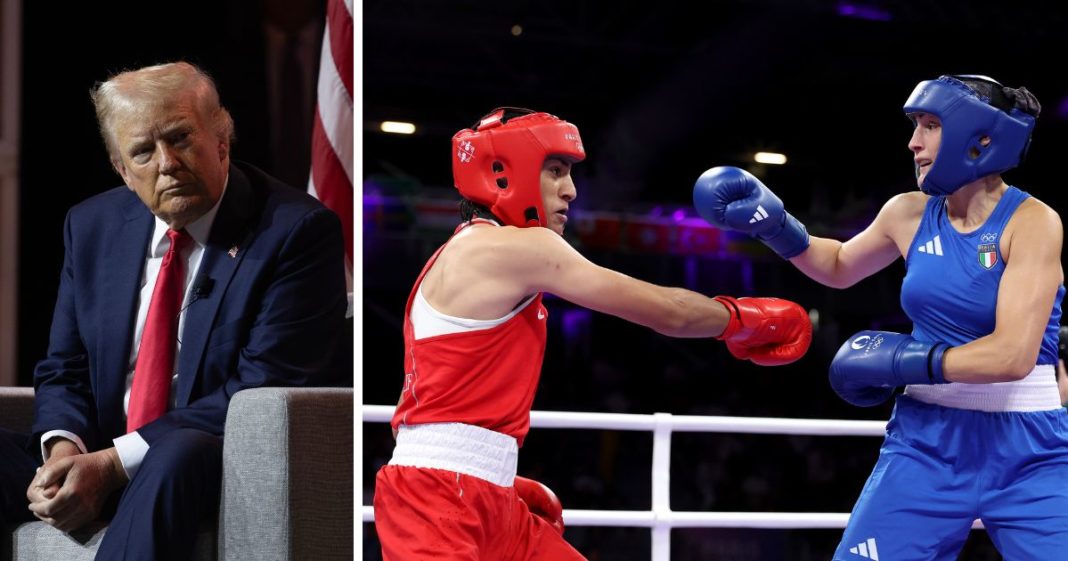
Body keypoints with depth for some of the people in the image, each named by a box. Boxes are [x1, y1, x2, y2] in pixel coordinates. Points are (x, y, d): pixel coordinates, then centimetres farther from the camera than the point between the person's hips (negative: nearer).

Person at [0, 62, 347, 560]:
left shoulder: (298, 231, -7)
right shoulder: (92, 226, 12)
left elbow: (262, 389, -14)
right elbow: (63, 371, 14)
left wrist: (115, 463, -21)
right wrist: (63, 447, -12)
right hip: (93, 462, 5)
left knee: (178, 455, -38)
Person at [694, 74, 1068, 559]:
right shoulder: (910, 214, 4)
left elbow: (1013, 354, -21)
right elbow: (839, 267, 25)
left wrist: (898, 359, -16)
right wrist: (774, 223, 8)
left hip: (1027, 451, -4)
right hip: (928, 442, 4)